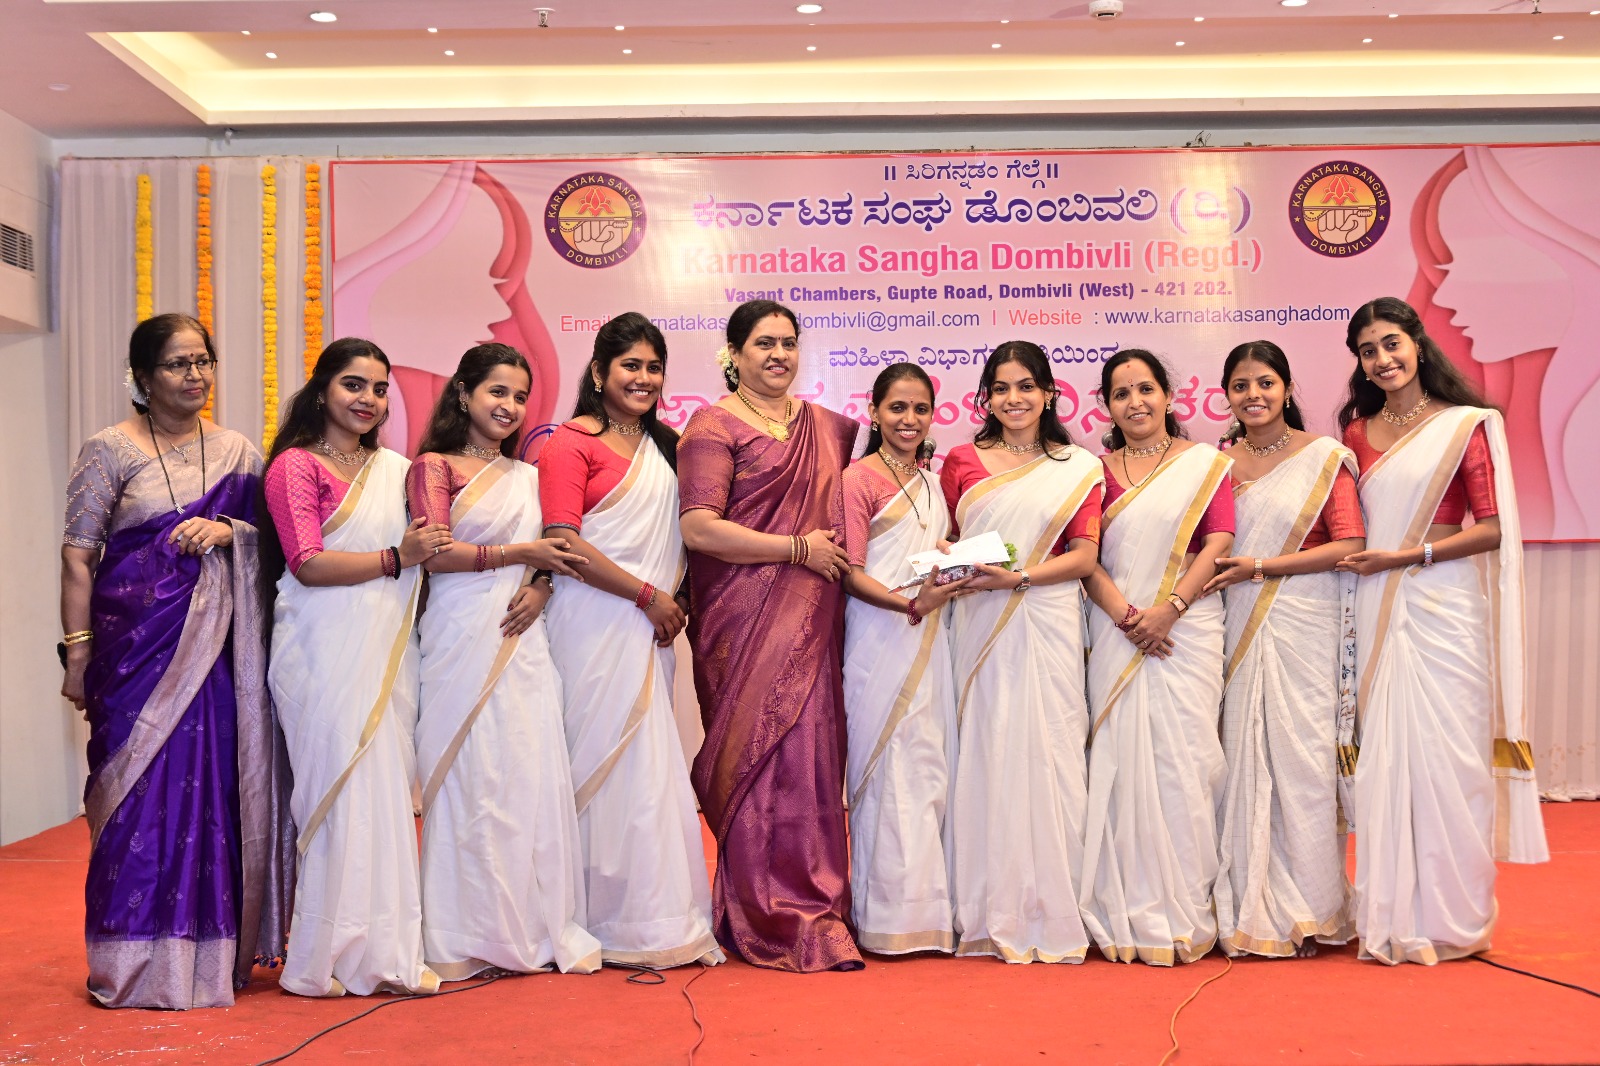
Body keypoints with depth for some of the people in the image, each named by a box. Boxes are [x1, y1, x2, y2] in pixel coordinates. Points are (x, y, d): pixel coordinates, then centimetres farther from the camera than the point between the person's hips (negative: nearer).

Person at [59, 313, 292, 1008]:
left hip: (219, 645, 3)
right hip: (139, 644, -3)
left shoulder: (236, 451, 12)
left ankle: (213, 949, 16)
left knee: (218, 783, 4)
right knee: (145, 788, -2)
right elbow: (77, 558, -1)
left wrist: (228, 530, -8)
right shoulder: (109, 451, 2)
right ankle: (142, 962, 10)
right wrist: (77, 654, -6)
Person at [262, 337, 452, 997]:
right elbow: (308, 563, -10)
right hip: (327, 651, -6)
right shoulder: (296, 465, 0)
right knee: (344, 791, -5)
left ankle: (385, 947, 12)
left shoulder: (396, 468, 18)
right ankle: (335, 952, 6)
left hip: (387, 649, 6)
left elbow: (425, 550, 26)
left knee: (388, 792, 5)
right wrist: (395, 558, -12)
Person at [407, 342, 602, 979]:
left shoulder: (527, 476, 20)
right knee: (470, 778, -3)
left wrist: (542, 586, -3)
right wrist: (518, 554, -10)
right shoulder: (434, 466, 3)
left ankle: (538, 927, 12)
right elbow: (435, 554, -8)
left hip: (524, 640, 5)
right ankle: (467, 936, 8)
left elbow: (553, 550, 18)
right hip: (463, 640, -4)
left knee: (533, 776, 2)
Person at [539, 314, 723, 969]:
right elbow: (563, 542, -13)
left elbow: (679, 534, 25)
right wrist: (649, 595, -10)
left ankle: (656, 919, 15)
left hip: (651, 626, 7)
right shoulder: (572, 441, -4)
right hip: (597, 622, -7)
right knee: (609, 760, -5)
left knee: (651, 763, 7)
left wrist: (675, 598, 7)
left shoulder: (664, 445, 19)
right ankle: (616, 921, 6)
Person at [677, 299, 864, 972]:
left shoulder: (828, 427, 17)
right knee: (764, 756, -5)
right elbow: (698, 528, -12)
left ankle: (816, 903, 16)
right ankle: (781, 922, 6)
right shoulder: (714, 427, -1)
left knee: (813, 753, 3)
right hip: (745, 620, -5)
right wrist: (797, 548, -9)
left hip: (812, 620, 5)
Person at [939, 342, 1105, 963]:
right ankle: (993, 915, 9)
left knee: (1049, 754, -3)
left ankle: (1051, 915, 8)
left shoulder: (1079, 468, 9)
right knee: (989, 754, 0)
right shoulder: (962, 463, 11)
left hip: (1048, 624, -1)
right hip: (982, 627, 1)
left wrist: (1019, 576, -13)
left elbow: (1084, 555, 1)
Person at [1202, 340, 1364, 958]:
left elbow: (1349, 545, -7)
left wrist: (1261, 567, -12)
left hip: (1304, 628, -3)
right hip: (1239, 629, 3)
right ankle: (1251, 912, 11)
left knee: (1302, 758, -3)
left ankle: (1308, 912, 10)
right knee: (1245, 758, 1)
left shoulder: (1324, 457, 1)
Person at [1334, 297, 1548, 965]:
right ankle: (1390, 917, 13)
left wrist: (1409, 556, -12)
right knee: (1383, 757, 3)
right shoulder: (1357, 432, 12)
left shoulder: (1466, 425, 0)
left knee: (1445, 754, -2)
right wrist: (1357, 561, 2)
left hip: (1444, 608, -3)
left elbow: (1492, 528, -6)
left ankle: (1451, 919, 12)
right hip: (1377, 613, 4)